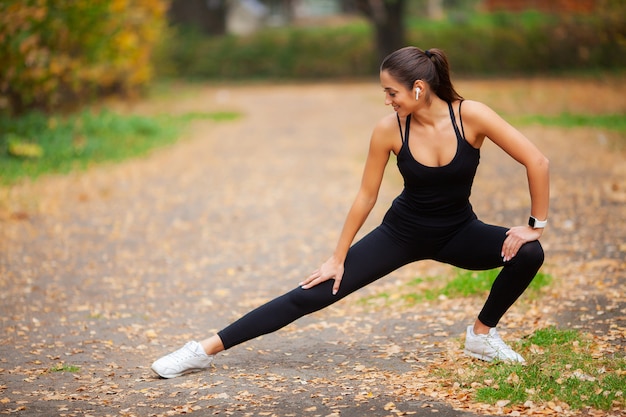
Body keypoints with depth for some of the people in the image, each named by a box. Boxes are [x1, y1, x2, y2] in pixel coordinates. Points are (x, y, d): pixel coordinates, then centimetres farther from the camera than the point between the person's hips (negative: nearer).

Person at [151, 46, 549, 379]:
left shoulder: (471, 115, -23)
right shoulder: (389, 130, -19)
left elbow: (537, 161, -19)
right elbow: (366, 196, -9)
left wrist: (536, 225, -15)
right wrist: (337, 258, -4)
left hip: (458, 231, 1)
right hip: (402, 231, -1)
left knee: (529, 253, -25)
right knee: (313, 294, -9)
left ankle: (483, 334, 0)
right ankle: (205, 350, -6)